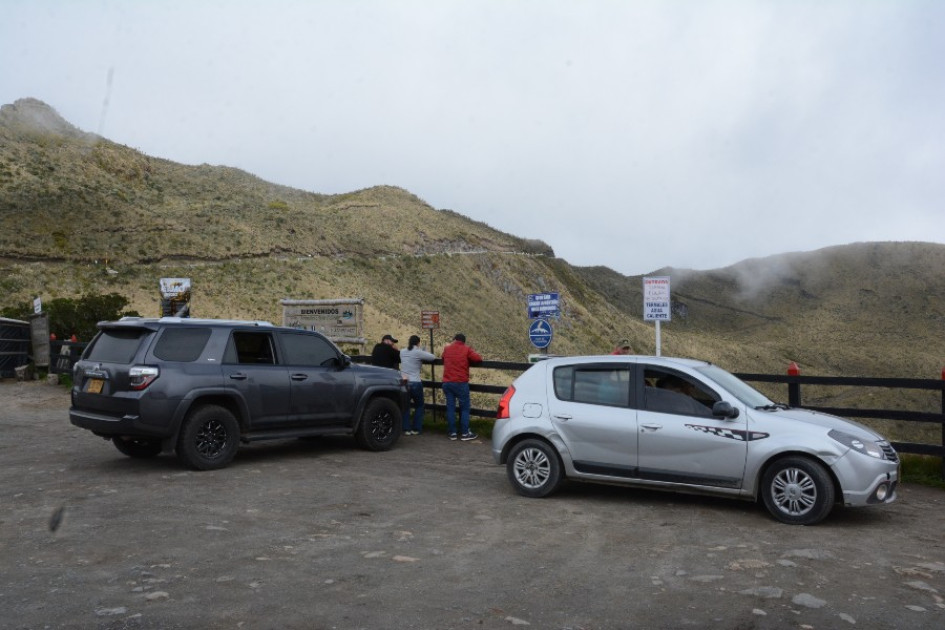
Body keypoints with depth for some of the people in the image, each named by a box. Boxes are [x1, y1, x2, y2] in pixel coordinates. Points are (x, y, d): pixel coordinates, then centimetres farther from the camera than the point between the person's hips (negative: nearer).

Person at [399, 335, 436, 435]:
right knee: (419, 406, 15)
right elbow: (433, 357, -6)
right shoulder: (418, 353, -9)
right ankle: (416, 429, 13)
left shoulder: (402, 352, 6)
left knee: (405, 406, 13)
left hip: (404, 382, 4)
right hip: (415, 383, -4)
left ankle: (406, 429, 9)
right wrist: (423, 351, 12)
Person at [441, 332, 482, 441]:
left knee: (450, 408, 7)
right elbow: (478, 359, -8)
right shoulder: (466, 349, -1)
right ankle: (465, 433, 2)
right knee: (464, 408, 3)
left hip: (447, 383, 4)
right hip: (461, 383, -4)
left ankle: (452, 433, 9)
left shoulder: (446, 349, 11)